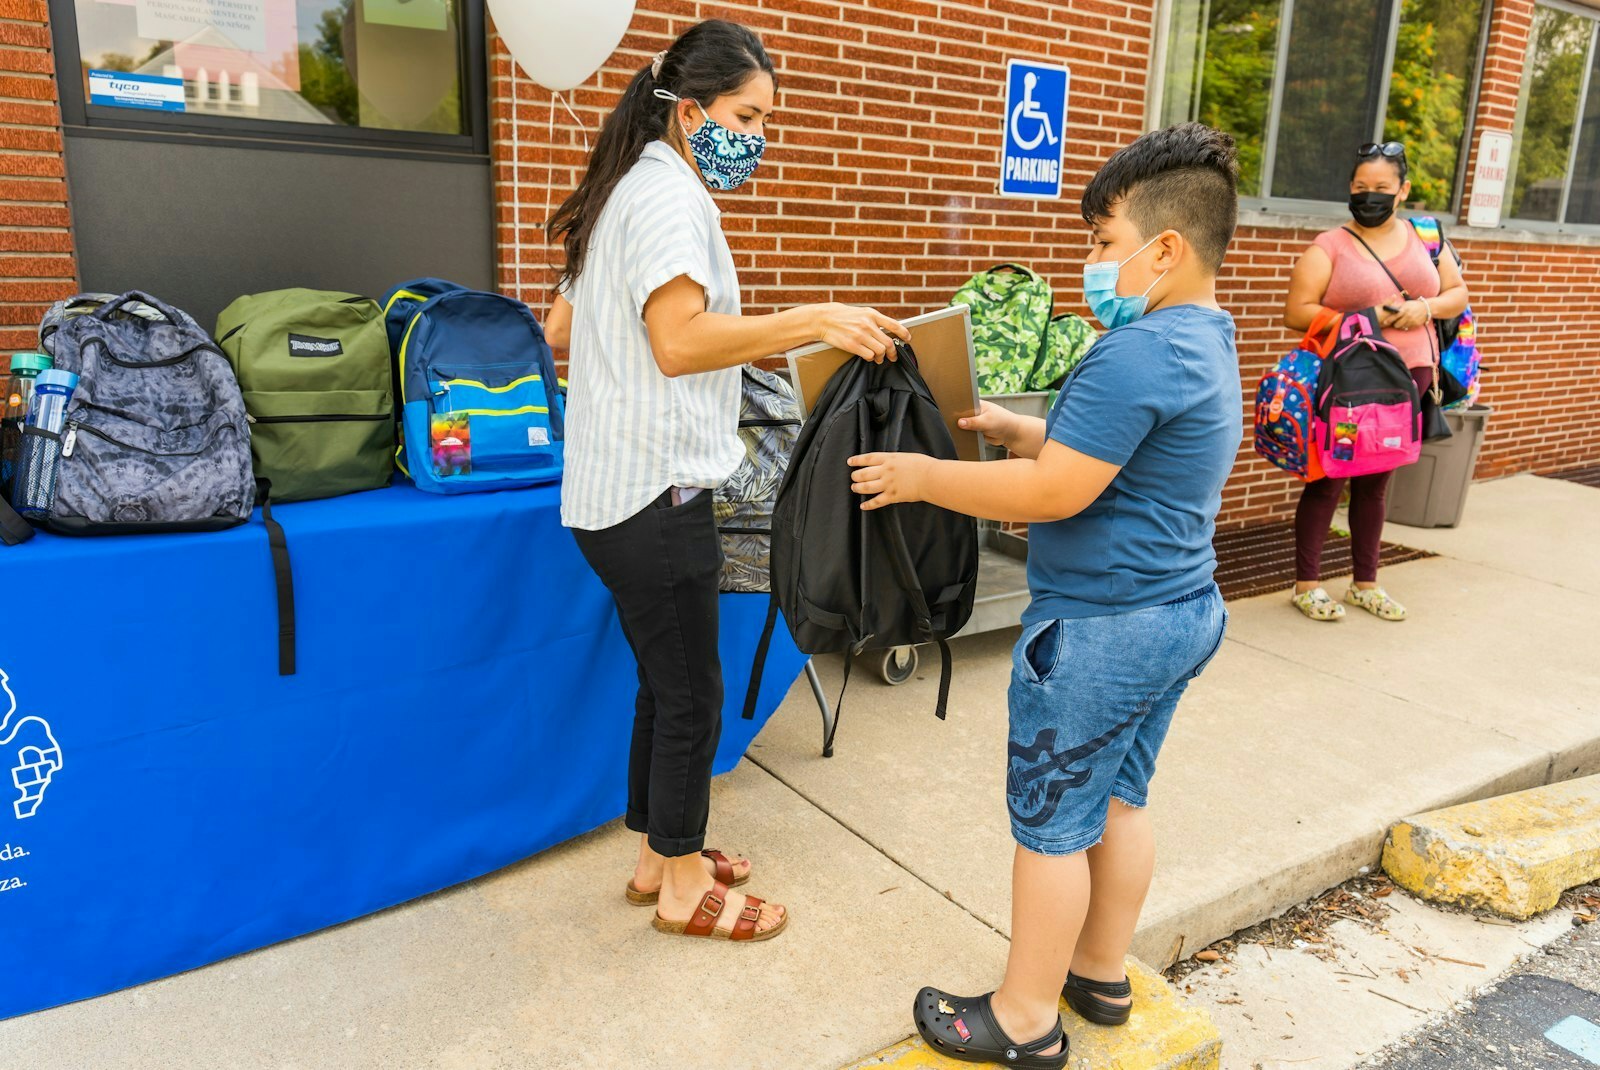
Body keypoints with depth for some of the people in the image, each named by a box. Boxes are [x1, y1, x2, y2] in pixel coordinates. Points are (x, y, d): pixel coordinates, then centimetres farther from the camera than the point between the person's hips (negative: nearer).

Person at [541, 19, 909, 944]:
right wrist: (815, 322, -25)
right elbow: (681, 341, -25)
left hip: (618, 488, 10)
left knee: (667, 685, 18)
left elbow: (560, 328, 24)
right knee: (692, 695, 2)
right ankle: (685, 889, 17)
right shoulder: (669, 192, -12)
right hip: (657, 490, -10)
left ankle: (662, 854, 32)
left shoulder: (626, 192, 19)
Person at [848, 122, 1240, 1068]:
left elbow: (1052, 493, -25)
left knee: (1051, 823, 4)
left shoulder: (1136, 355, -23)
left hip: (1102, 626, -10)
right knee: (1120, 799, 21)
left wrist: (923, 476, -16)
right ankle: (1102, 973, 38)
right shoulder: (1207, 343, 10)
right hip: (1180, 610, 10)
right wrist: (1019, 429, 11)